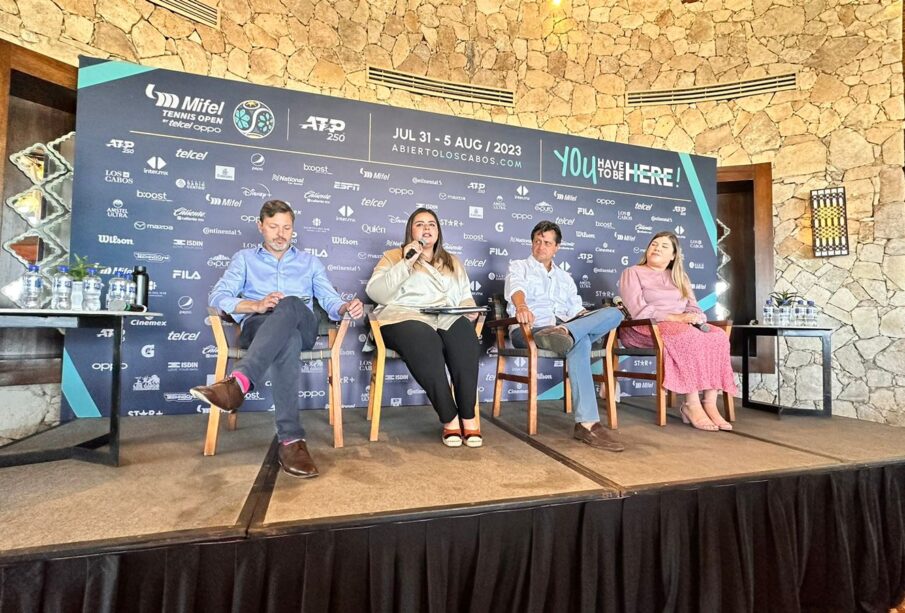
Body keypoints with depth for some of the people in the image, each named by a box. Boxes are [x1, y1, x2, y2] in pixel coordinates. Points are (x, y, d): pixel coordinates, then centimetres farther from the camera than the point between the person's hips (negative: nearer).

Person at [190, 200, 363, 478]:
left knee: (290, 305, -39)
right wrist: (257, 305, -14)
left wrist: (346, 307, -13)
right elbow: (217, 297, 7)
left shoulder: (310, 262, 27)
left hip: (303, 327, 1)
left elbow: (330, 301, 13)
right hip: (257, 327, 0)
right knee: (287, 339, -41)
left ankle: (238, 381, -59)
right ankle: (291, 439, -53)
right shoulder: (244, 258, 23)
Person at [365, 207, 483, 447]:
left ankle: (468, 418, -30)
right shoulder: (393, 256, 15)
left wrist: (470, 310, 3)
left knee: (464, 333, -34)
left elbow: (466, 296, 27)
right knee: (425, 342, -39)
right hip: (406, 318, -3)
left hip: (447, 319, 3)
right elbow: (376, 293, 0)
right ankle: (449, 419, -28)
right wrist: (405, 263, -5)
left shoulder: (453, 262, 28)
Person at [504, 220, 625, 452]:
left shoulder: (565, 277, 31)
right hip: (529, 330, -5)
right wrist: (521, 306, -36)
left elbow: (576, 310, 22)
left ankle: (564, 332, -45)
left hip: (566, 327, 5)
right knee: (580, 342, -37)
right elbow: (516, 288, -11)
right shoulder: (519, 266, 14)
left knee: (614, 313, -22)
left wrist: (593, 321, -2)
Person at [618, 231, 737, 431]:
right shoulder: (632, 273, 4)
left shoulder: (679, 277, 25)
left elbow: (693, 307, 15)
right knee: (689, 338, -35)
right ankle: (691, 404, -29)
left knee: (718, 336, -23)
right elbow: (638, 310, -11)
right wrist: (674, 318, -20)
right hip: (646, 328, -6)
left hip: (682, 327, 6)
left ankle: (710, 404, -25)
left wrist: (696, 318, -10)